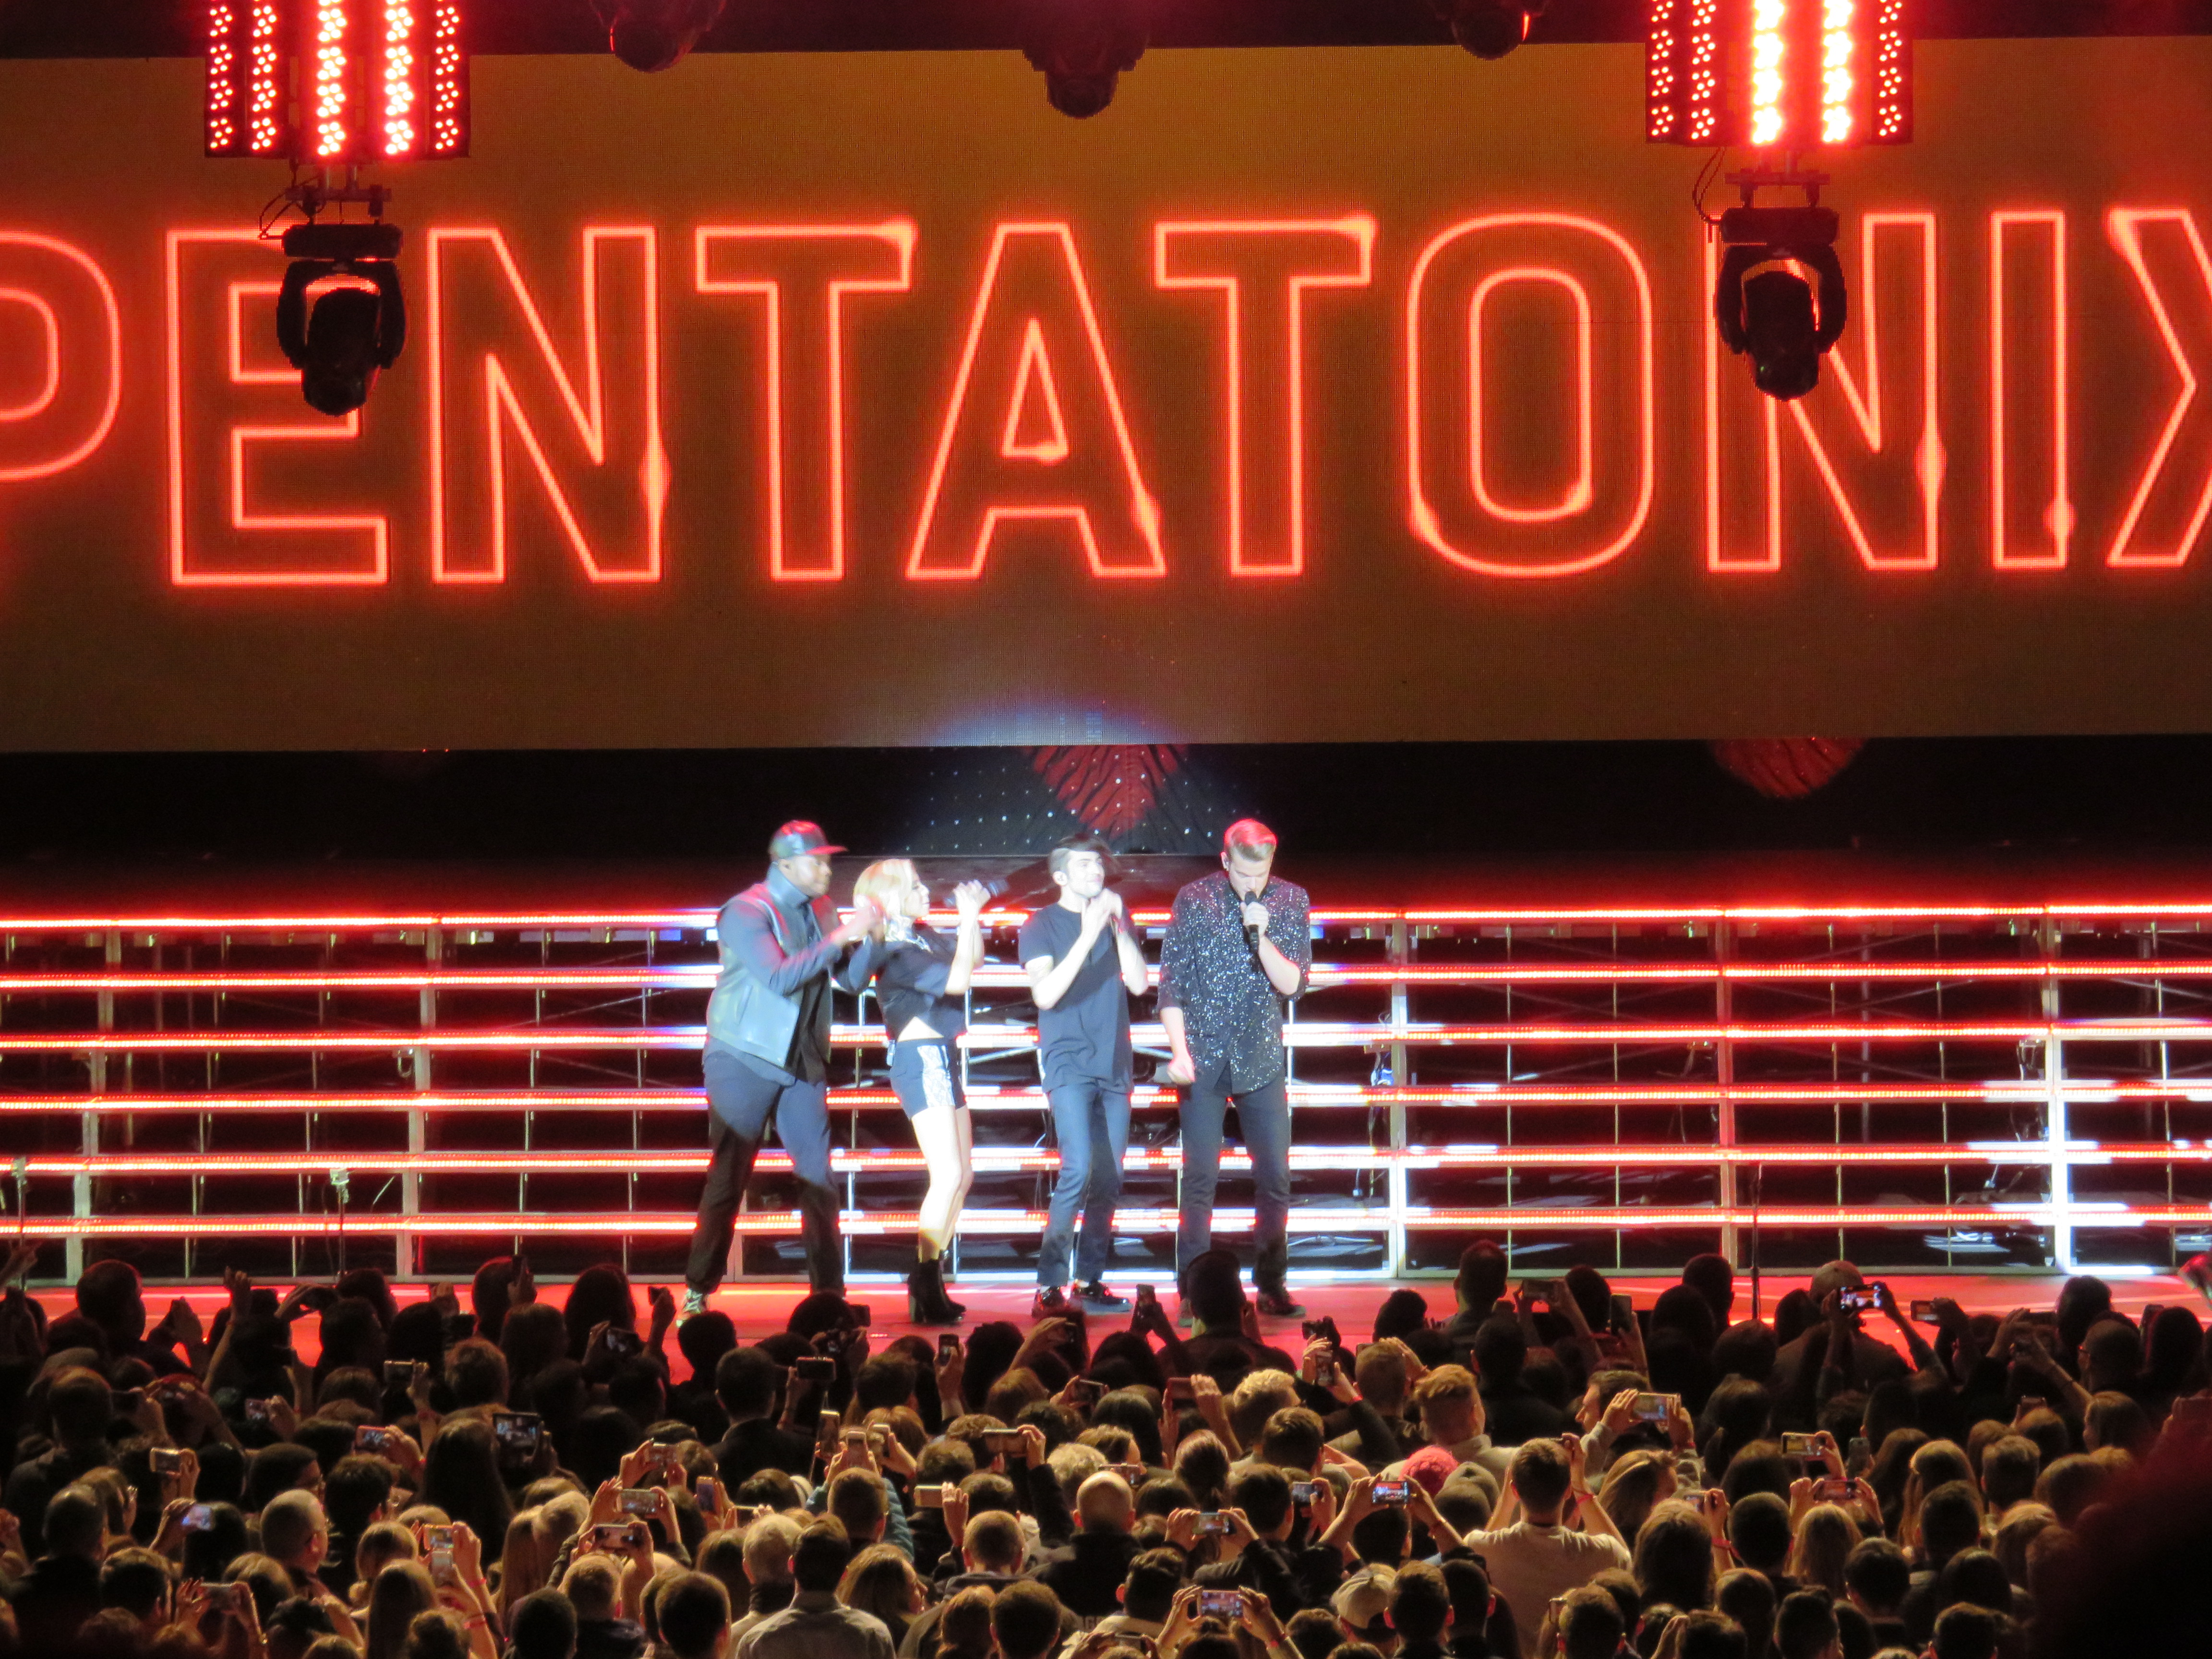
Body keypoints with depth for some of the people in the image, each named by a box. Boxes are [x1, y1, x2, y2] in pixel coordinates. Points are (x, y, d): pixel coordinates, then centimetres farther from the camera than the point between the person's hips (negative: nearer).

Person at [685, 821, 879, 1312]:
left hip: (802, 1063, 6)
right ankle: (697, 1291, 6)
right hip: (746, 1062, -6)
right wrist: (839, 938, -26)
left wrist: (867, 939, -4)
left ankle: (830, 1292, 4)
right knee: (729, 1177, -2)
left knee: (818, 1176, 0)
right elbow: (778, 977, -26)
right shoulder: (747, 912, -13)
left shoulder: (817, 909, 9)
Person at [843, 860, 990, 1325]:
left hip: (941, 1060, 10)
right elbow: (956, 981, -22)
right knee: (948, 1175, -16)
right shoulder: (895, 951, -14)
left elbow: (971, 960, 24)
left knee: (961, 1176, 11)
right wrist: (969, 918, -15)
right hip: (921, 1059, -10)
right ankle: (926, 1286, -16)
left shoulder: (922, 935, 12)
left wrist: (973, 917, 10)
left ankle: (929, 1282, 15)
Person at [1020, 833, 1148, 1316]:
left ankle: (1091, 1281, 13)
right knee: (1078, 1170, -18)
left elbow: (1138, 983, 1)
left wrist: (1119, 927, -10)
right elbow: (1047, 993, -14)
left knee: (1108, 1181, 5)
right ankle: (1049, 1286, -17)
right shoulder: (1042, 925, 0)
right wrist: (1088, 937, -20)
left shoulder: (1117, 918, 12)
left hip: (1113, 1067, 5)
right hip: (1068, 1063, -5)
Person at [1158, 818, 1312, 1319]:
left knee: (1275, 1176, 1)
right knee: (1200, 1177, -1)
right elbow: (1171, 982, -2)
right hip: (1204, 1059, -2)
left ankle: (1272, 1284, 10)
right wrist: (1179, 1051, -12)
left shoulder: (1290, 901, 1)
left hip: (1261, 1058, 2)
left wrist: (1262, 937, -19)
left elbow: (1294, 984, -3)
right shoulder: (1195, 900, -3)